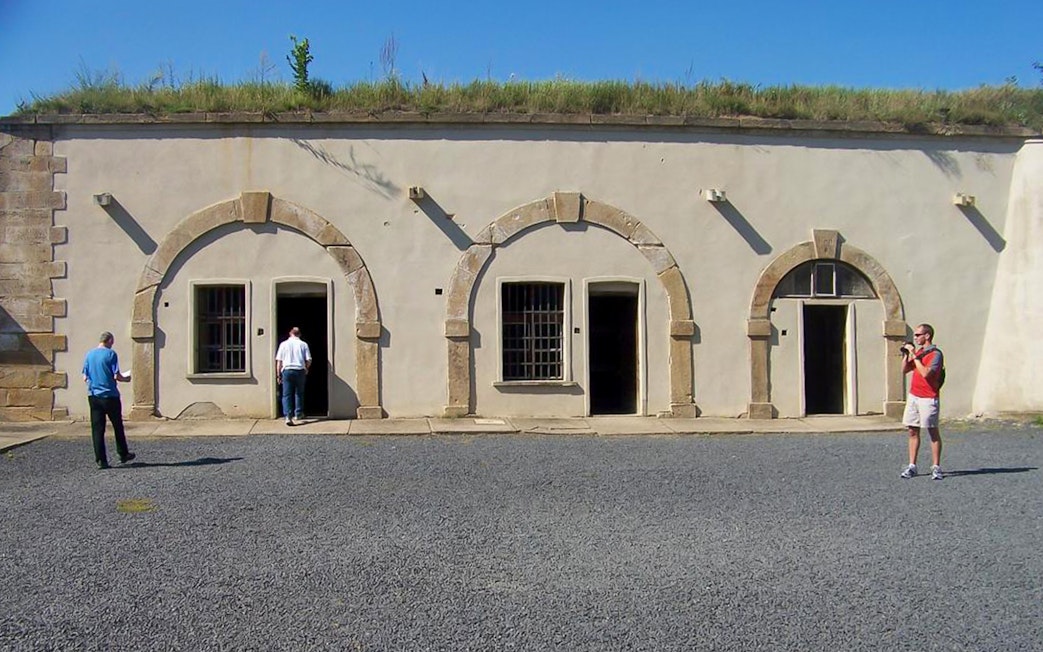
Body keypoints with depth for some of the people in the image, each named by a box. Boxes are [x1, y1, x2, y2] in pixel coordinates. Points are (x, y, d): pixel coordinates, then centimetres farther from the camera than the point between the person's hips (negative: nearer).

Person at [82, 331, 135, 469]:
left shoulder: (89, 354, 6)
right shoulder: (111, 354, -8)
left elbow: (85, 378, 8)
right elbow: (117, 376, -12)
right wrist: (126, 379, 8)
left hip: (93, 395, 4)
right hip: (110, 395, -4)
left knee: (97, 428, 4)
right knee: (117, 426, 11)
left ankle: (101, 460, 2)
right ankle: (123, 454, 22)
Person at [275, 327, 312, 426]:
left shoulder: (283, 344, 4)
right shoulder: (303, 344, 3)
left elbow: (279, 360, 1)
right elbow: (309, 360, -1)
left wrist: (278, 374, 7)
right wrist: (306, 368, 19)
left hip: (287, 370, -1)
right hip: (300, 370, 1)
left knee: (287, 394, -1)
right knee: (299, 393, 17)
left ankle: (288, 416, -14)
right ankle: (298, 414, 25)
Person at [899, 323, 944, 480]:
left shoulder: (935, 354, -11)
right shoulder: (918, 351, 14)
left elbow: (926, 373, -24)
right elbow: (905, 370, 16)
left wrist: (914, 355, -19)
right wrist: (906, 354, 3)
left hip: (928, 399, -8)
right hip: (913, 396, 8)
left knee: (933, 432, 0)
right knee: (913, 432, 6)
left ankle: (936, 467, 5)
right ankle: (912, 466, 9)